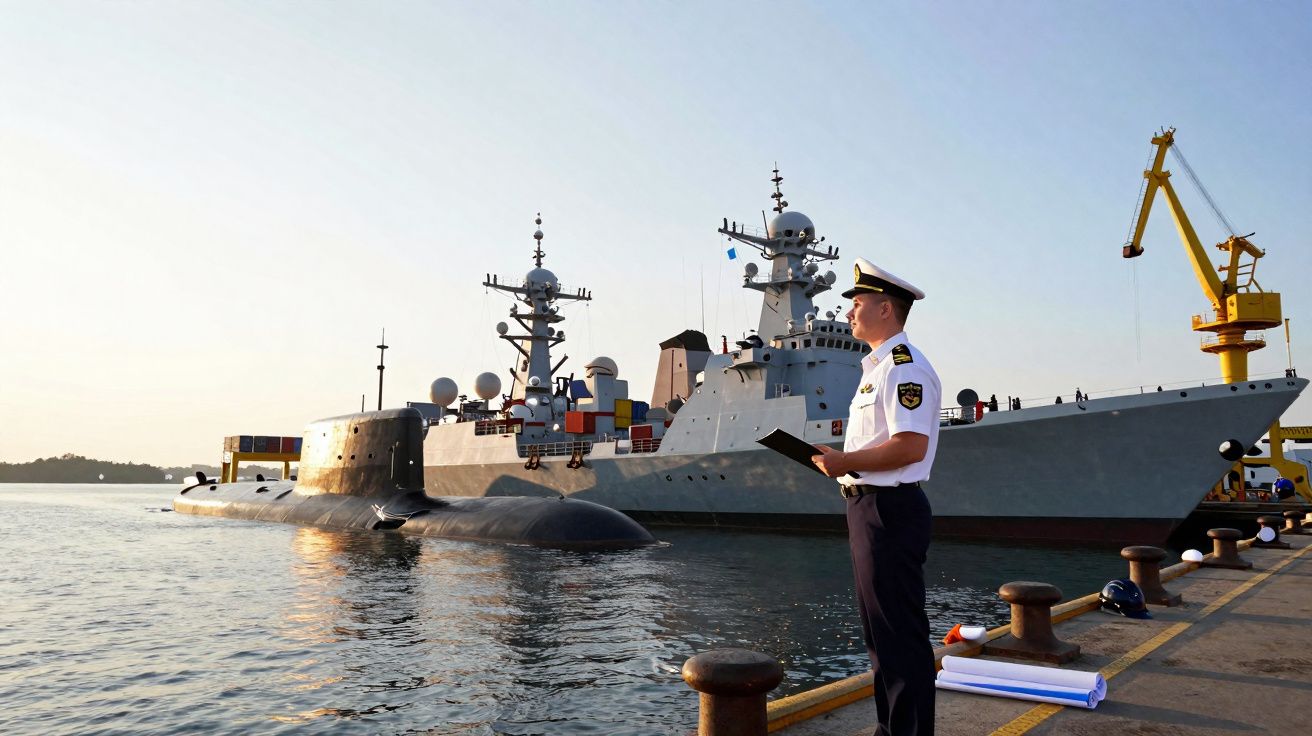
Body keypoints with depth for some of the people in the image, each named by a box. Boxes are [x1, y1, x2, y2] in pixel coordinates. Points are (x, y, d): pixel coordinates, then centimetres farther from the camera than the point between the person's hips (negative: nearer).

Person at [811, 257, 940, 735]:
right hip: (869, 506, 11)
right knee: (879, 630, 18)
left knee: (900, 634, -3)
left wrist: (846, 461, -18)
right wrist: (840, 461, 11)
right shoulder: (878, 366, 19)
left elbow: (911, 446, -24)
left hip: (890, 510, -11)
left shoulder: (905, 365, -14)